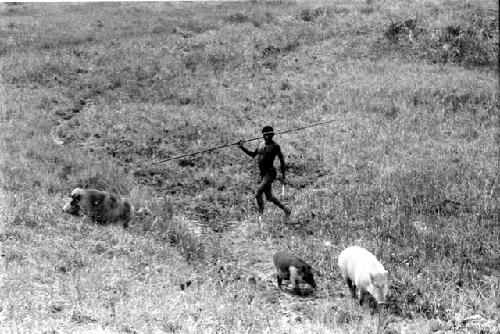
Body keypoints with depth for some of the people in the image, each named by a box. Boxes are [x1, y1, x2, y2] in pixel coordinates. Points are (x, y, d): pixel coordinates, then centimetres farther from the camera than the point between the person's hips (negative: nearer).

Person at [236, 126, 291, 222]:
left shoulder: (275, 146, -10)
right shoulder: (261, 144, 10)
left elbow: (282, 160, -6)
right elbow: (253, 154, 21)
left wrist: (283, 175, -6)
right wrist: (242, 147, 11)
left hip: (270, 173, -8)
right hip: (263, 174, 8)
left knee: (258, 193, -19)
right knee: (269, 197, 14)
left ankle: (260, 215, -9)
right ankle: (286, 209, 30)